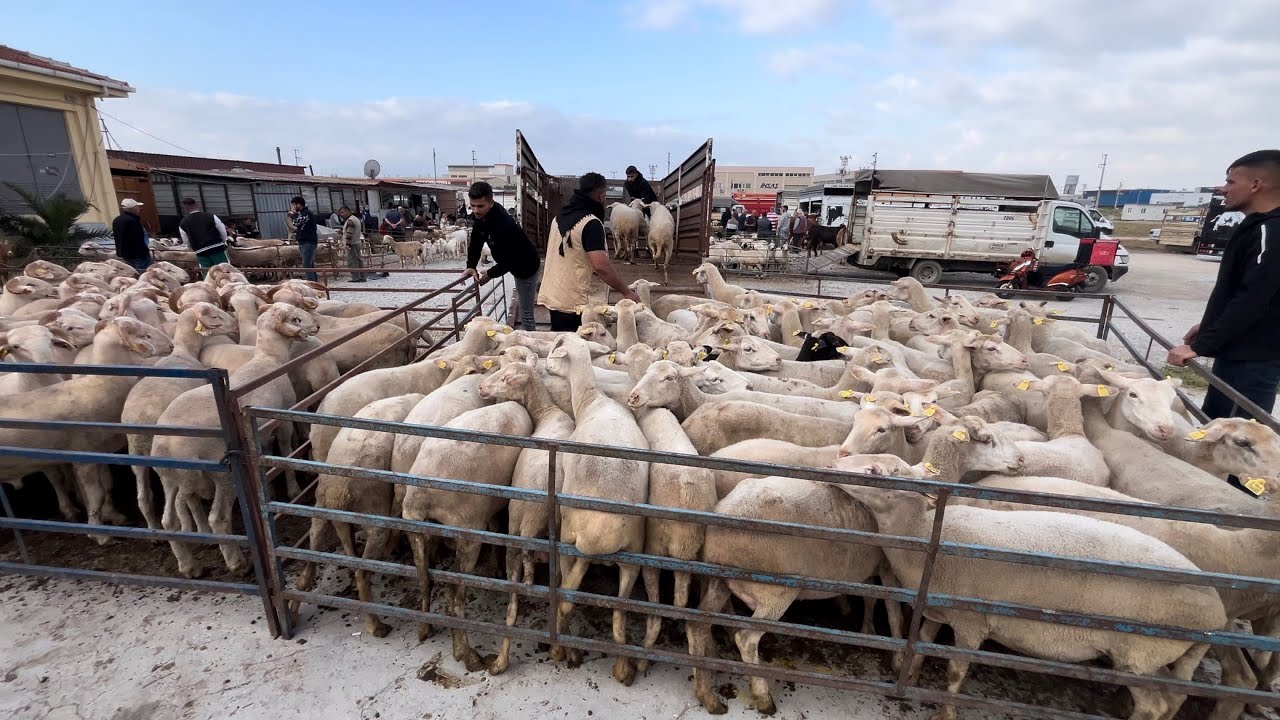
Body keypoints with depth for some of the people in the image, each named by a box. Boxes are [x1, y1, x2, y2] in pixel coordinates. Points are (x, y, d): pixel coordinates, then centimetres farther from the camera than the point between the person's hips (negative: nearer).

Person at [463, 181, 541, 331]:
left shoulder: (503, 224, -38)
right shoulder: (481, 216, -11)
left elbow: (510, 259, -32)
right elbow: (476, 242, -2)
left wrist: (490, 274, -21)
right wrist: (471, 266, -13)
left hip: (526, 268, -9)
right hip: (518, 266, 9)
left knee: (526, 313, -2)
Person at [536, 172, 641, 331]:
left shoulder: (560, 216, 9)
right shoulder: (591, 223, -17)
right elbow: (601, 266, -26)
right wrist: (626, 292, -17)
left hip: (552, 296, 8)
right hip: (575, 303, -8)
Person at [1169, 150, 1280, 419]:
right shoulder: (1258, 226, 13)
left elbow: (1251, 300, -25)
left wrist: (1200, 346, -25)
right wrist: (1208, 326, 22)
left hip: (1253, 359, -10)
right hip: (1236, 352, 10)